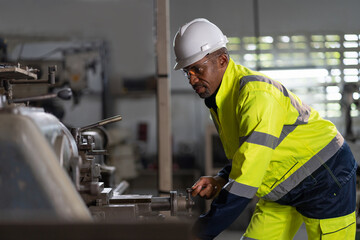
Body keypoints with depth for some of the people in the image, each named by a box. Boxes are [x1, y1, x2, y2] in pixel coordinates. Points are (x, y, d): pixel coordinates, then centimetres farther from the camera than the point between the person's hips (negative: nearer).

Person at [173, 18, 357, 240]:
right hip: (285, 188, 9)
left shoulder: (256, 94, -29)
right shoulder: (217, 99, 2)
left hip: (326, 178, -9)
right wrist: (221, 180, -7)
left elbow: (247, 177, -34)